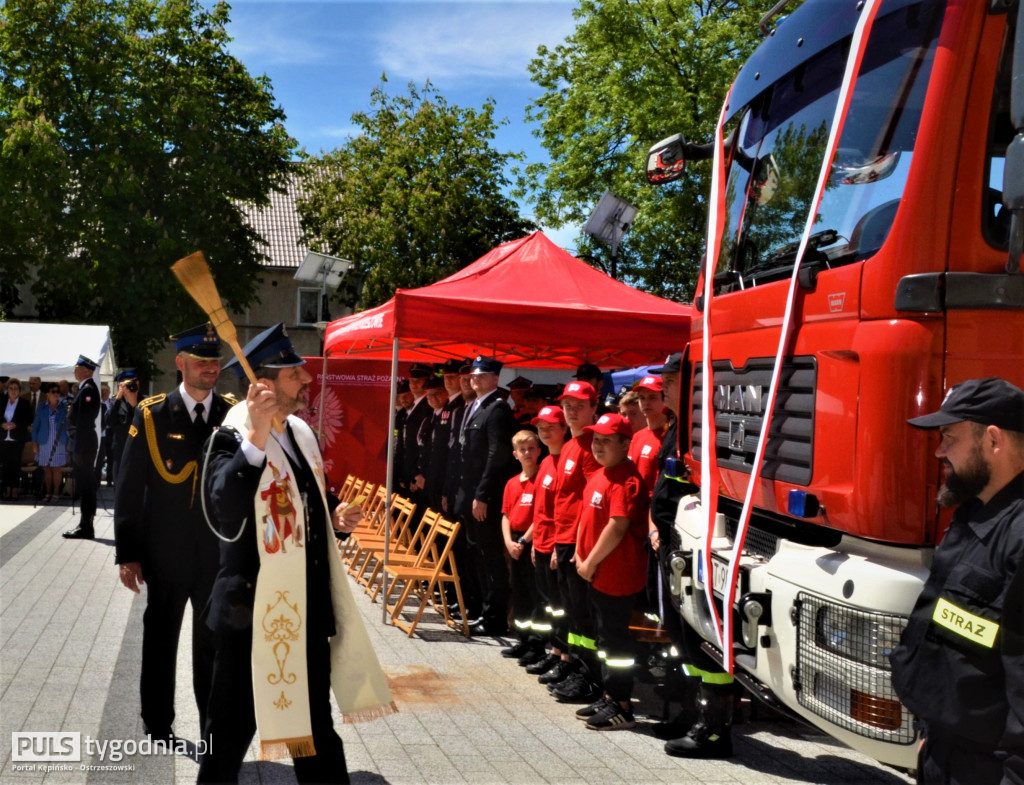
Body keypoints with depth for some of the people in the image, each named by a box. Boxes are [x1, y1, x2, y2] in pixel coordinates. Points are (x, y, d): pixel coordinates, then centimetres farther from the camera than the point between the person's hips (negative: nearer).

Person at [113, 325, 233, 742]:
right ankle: (157, 725, 32)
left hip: (220, 552, 1)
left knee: (214, 644, 12)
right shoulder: (151, 415, -5)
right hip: (167, 554, -1)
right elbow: (129, 488, -5)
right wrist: (127, 553, -8)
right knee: (160, 641, 15)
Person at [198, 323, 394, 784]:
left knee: (316, 721, 19)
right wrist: (257, 437, -37)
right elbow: (225, 511, -32)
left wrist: (335, 517, 1)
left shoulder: (301, 432, 9)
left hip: (310, 607, 7)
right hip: (254, 609, -7)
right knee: (232, 726, 9)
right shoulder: (232, 439, -15)